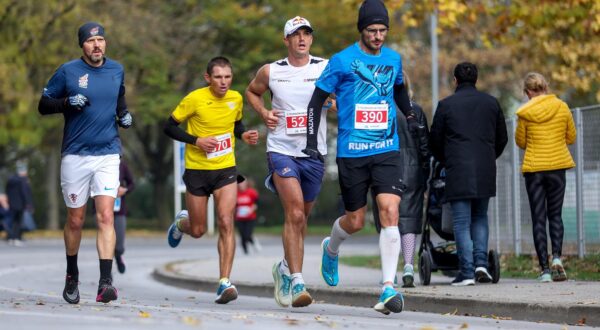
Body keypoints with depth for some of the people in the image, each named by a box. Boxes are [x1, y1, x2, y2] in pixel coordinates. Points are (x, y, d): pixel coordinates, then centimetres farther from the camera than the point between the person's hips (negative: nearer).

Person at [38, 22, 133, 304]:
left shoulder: (116, 70, 7)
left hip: (107, 154, 1)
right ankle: (71, 277, 27)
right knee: (75, 220, 6)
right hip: (75, 156, -1)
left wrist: (124, 114, 8)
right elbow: (43, 105, 1)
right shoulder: (68, 71, -2)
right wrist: (67, 103, -16)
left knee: (106, 217, -13)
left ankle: (105, 282, -20)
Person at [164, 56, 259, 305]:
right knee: (198, 231, 8)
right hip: (197, 170, -2)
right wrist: (196, 141, -19)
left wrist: (244, 135, -1)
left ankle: (224, 282, -16)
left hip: (226, 169, 2)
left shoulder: (236, 99, 1)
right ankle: (182, 222, 47)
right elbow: (170, 127, -6)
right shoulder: (194, 99, -13)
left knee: (226, 223, -16)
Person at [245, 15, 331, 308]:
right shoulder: (271, 72, 3)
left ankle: (286, 267, 38)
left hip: (314, 154, 2)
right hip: (281, 150, -2)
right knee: (294, 213, -18)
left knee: (300, 218, 14)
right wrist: (264, 113, 3)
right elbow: (251, 92, 21)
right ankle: (296, 281, -20)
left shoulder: (327, 69, 0)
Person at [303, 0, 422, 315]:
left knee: (390, 212, -15)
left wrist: (410, 116, 20)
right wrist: (312, 142, -6)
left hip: (386, 150, 2)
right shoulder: (342, 61, -5)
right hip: (351, 153, -2)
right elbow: (317, 99, 0)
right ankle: (331, 248, 43)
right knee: (355, 221, 7)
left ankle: (388, 288, -16)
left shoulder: (393, 59, 8)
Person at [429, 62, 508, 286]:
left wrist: (445, 161, 22)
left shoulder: (445, 105, -1)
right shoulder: (491, 103, 9)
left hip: (458, 170, -3)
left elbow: (435, 141, 4)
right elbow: (502, 139, 14)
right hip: (486, 171, 3)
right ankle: (481, 263, 2)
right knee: (480, 217, 16)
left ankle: (466, 272, -5)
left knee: (461, 222, -1)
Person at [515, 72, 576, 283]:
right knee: (555, 215, 12)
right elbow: (571, 138, 6)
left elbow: (520, 142, 2)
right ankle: (557, 256, -12)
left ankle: (545, 268, -1)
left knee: (538, 219, 5)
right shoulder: (562, 108, -3)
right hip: (557, 166, 1)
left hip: (533, 168, -1)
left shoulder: (525, 113, -8)